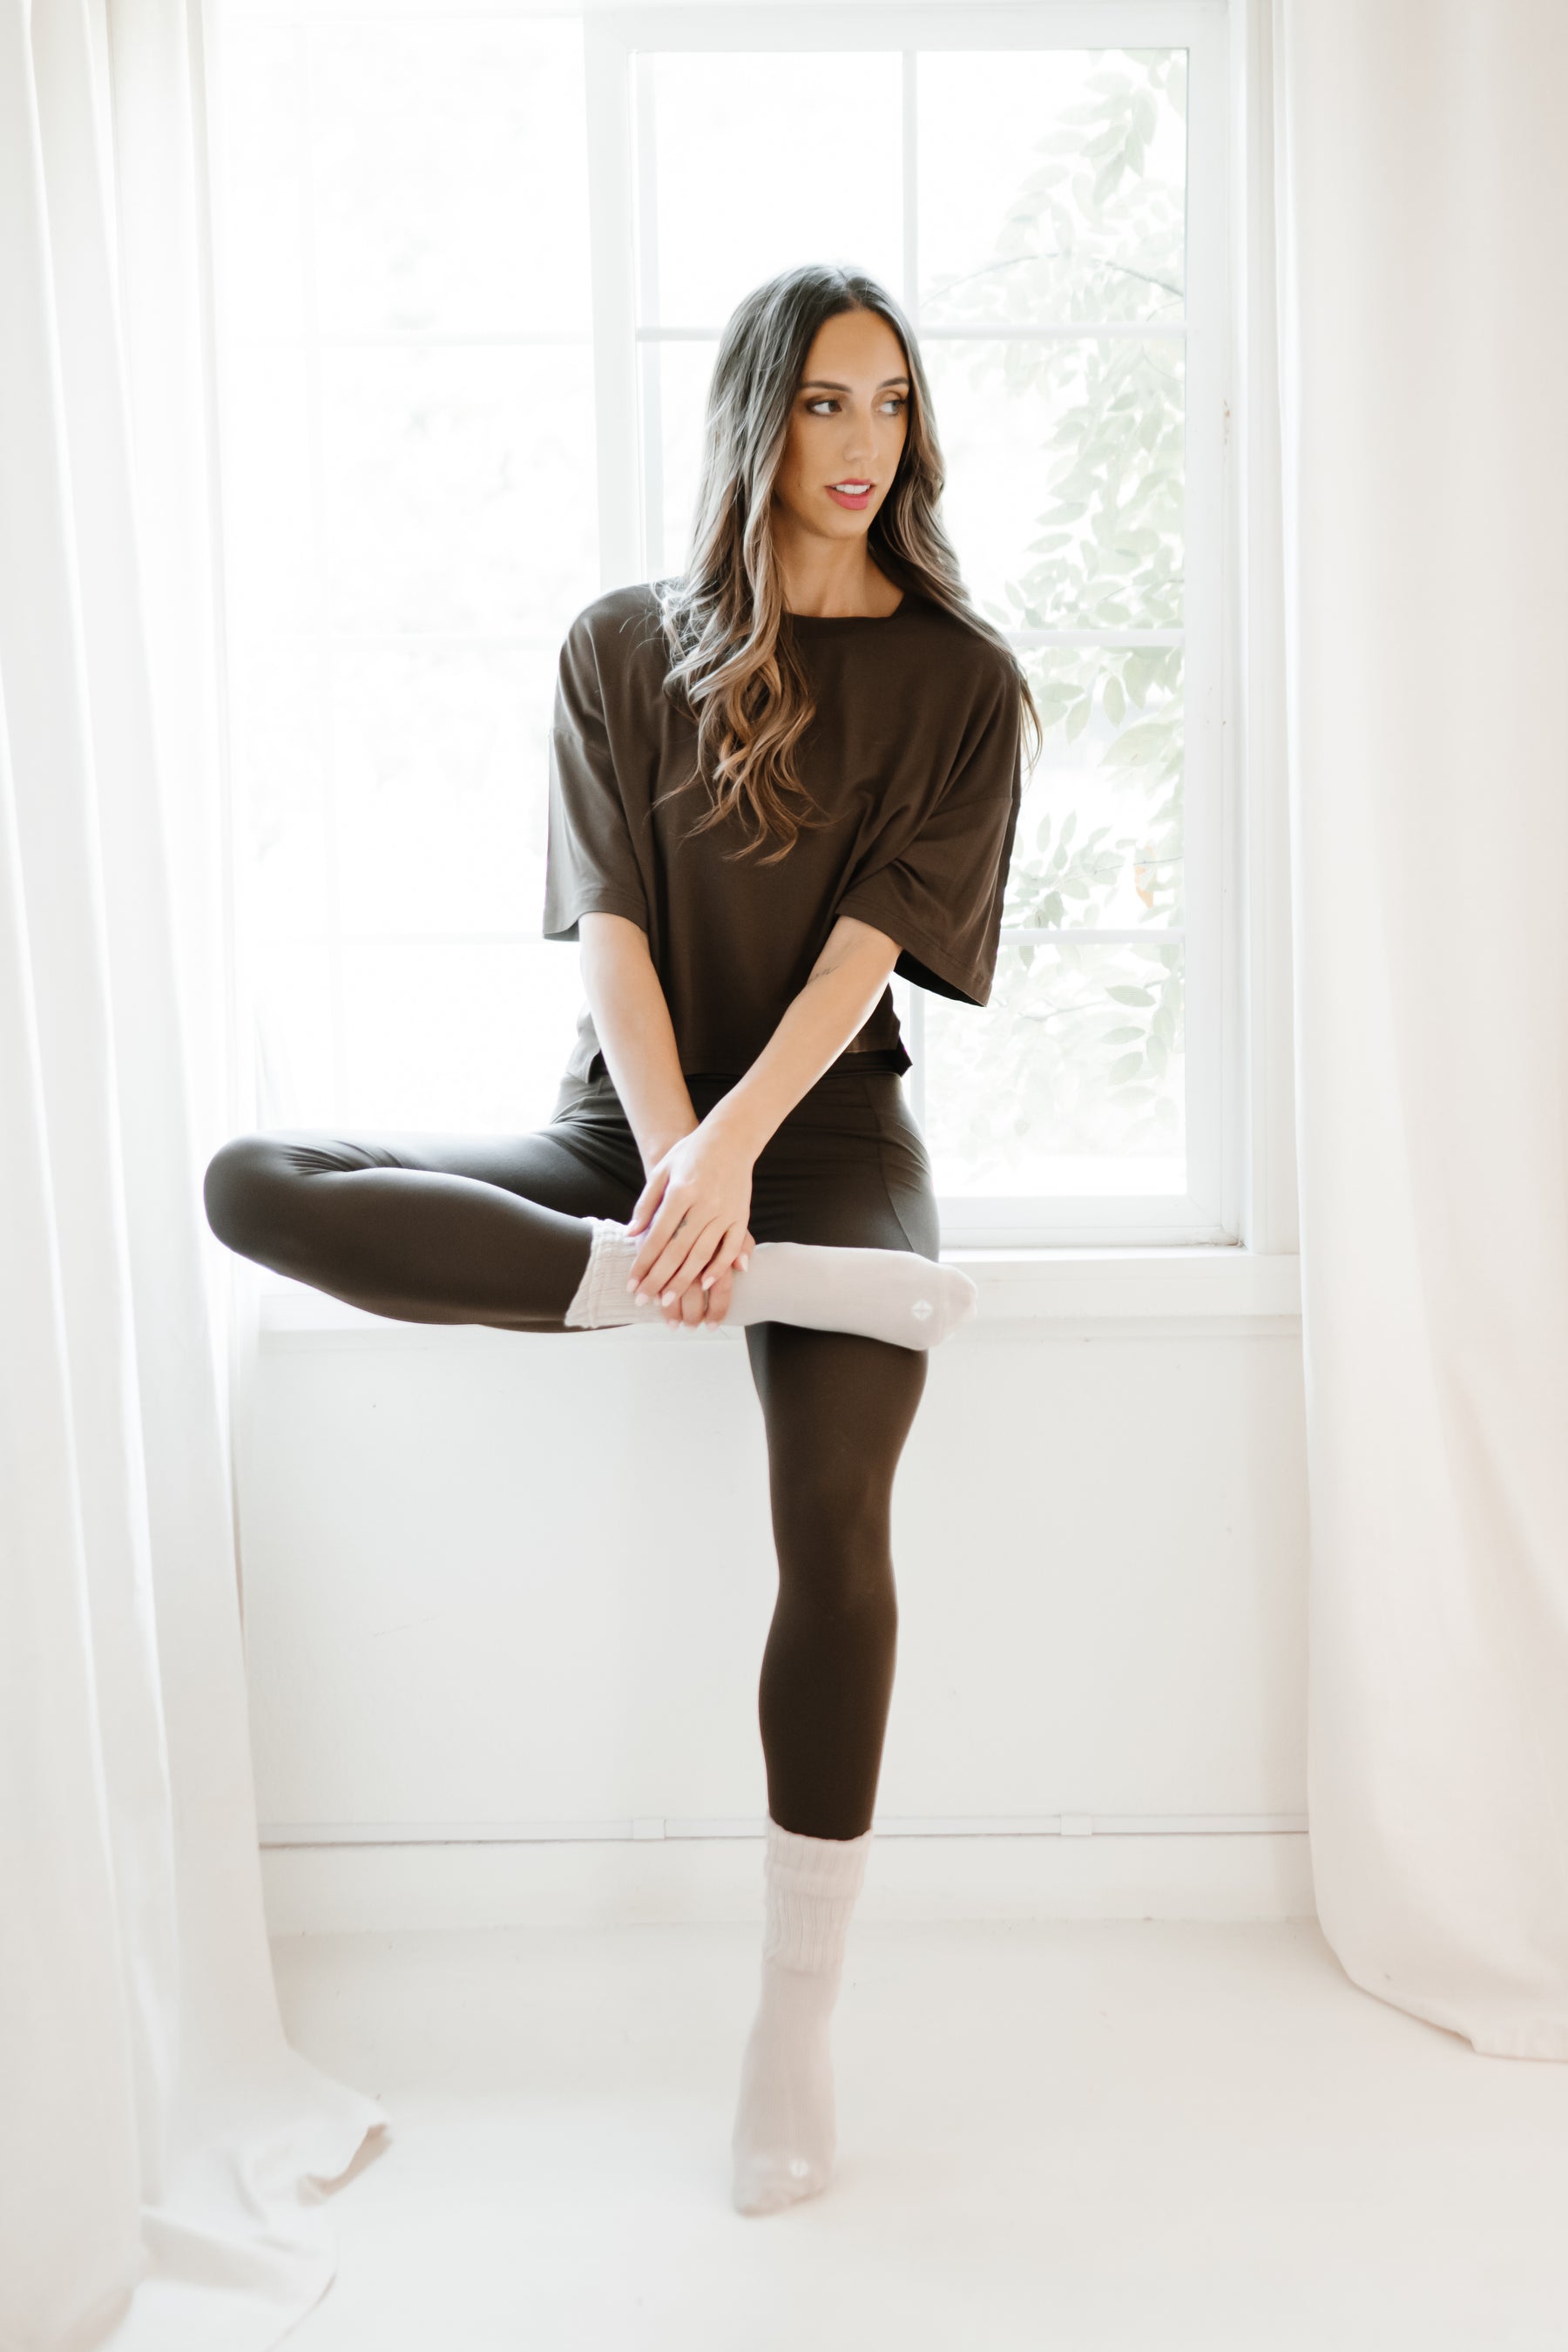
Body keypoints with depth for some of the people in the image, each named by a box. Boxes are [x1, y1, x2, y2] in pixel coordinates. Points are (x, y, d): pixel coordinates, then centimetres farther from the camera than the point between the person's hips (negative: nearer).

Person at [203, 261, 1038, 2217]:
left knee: (833, 1516, -26)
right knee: (254, 1187, -23)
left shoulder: (958, 680, 6)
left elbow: (872, 938, -6)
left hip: (828, 1126, -2)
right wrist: (674, 1175, -19)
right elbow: (611, 930, -3)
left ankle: (794, 2030, -11)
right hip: (628, 1126, 2)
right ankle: (813, 1287, -30)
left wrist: (734, 1146, -22)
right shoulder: (628, 647, 8)